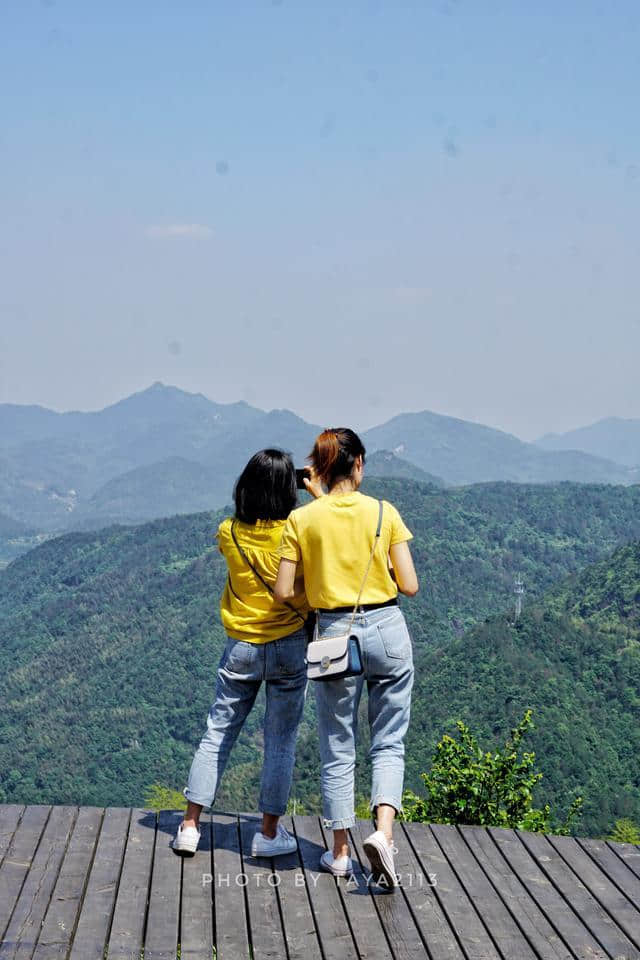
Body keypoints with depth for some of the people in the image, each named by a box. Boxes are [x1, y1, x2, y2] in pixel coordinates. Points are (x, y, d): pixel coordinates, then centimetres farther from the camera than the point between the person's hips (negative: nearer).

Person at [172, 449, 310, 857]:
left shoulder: (228, 533, -5)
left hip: (240, 648, 2)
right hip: (288, 647, -2)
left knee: (217, 734, 11)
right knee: (281, 740, 8)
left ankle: (190, 826, 12)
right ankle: (270, 832, 13)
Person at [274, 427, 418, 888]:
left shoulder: (301, 519, -4)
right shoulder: (384, 513, -4)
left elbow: (284, 592, -5)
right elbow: (410, 586, -4)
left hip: (335, 637, 0)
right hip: (387, 630, 0)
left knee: (338, 750, 12)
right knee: (389, 745, 9)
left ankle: (340, 852, 19)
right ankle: (383, 832, -13)